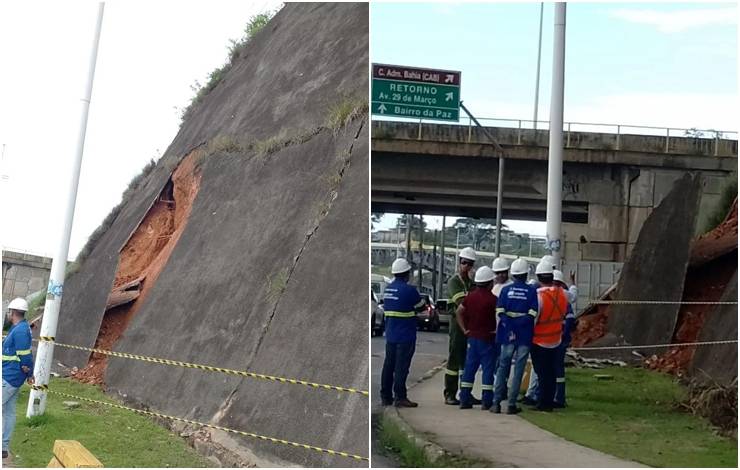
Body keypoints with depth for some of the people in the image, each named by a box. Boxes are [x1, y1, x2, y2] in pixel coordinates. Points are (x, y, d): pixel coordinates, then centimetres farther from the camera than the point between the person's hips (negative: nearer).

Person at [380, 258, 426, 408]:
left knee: (388, 365, 11)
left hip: (390, 335, 7)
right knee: (401, 367, -4)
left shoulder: (388, 289, 9)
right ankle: (400, 398, -3)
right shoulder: (409, 290, -15)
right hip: (405, 336, -7)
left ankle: (386, 397, 16)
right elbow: (421, 306, -4)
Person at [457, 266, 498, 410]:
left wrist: (464, 329, 9)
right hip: (487, 338, -6)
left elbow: (458, 312, 7)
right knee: (488, 368, 1)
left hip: (472, 337, 6)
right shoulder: (492, 298, -12)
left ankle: (464, 399, 10)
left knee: (469, 368, 9)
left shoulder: (470, 296, 5)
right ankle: (486, 401, 1)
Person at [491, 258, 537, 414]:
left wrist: (510, 326, -12)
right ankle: (511, 404, 3)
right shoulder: (532, 291, -4)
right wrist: (520, 323, -10)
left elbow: (500, 312, -8)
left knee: (503, 368, 11)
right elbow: (532, 314, -13)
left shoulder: (506, 290, 0)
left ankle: (496, 403, 6)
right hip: (524, 336, -2)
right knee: (518, 370, 4)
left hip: (507, 334, 2)